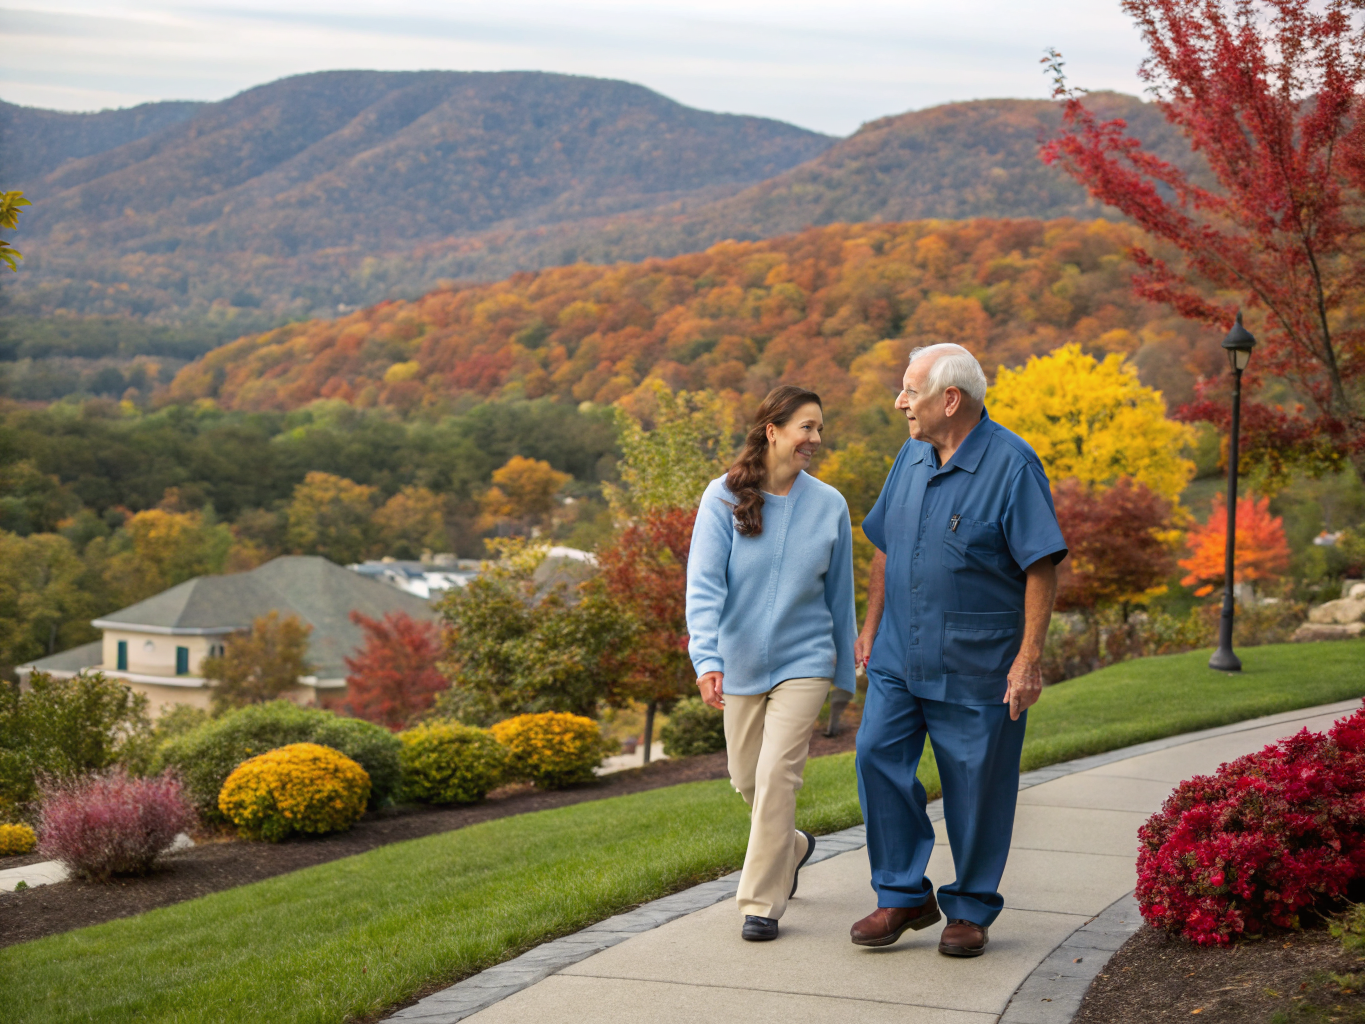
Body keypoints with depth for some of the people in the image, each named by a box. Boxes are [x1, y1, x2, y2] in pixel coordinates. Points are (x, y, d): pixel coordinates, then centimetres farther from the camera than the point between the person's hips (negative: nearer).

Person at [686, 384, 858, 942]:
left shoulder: (828, 505, -3)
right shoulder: (724, 497, -9)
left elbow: (839, 596, 7)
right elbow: (703, 582, -17)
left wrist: (844, 671, 12)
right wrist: (707, 656, -30)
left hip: (803, 660, -1)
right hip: (742, 661, 1)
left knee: (777, 774, -13)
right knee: (747, 777, 14)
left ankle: (761, 903, -3)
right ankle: (791, 845, 44)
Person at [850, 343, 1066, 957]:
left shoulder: (1011, 465, -13)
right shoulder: (911, 457, 8)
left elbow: (1043, 565, -15)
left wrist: (1029, 657, -18)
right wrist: (870, 628, 15)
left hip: (976, 665, -6)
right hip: (899, 655, 6)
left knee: (976, 786, 4)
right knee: (879, 756, -4)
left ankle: (971, 910, 20)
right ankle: (904, 895, 9)